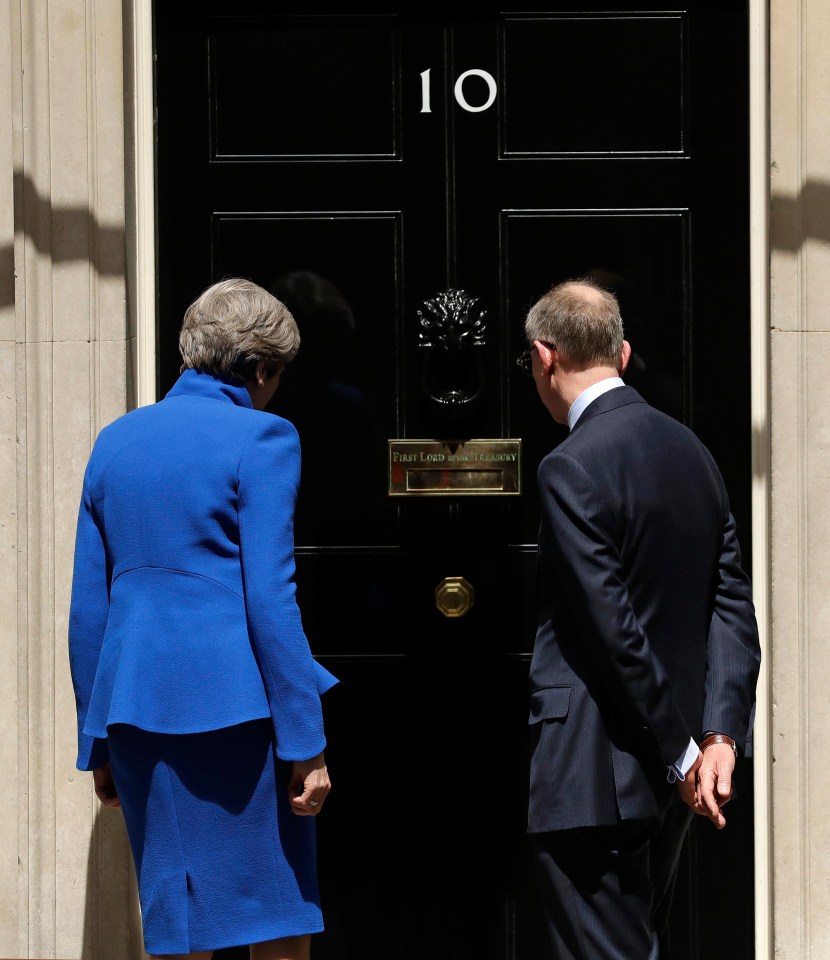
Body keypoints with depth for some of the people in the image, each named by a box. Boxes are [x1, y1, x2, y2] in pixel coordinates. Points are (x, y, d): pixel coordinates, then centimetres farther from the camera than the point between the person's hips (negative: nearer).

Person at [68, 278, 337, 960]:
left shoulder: (116, 441, 12)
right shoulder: (262, 439, -5)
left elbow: (87, 609, 13)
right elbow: (269, 599, -11)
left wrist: (98, 742, 18)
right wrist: (307, 745, -9)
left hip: (136, 711, 6)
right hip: (236, 705, -5)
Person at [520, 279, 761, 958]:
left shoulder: (571, 469, -16)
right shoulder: (690, 450, 9)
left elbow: (615, 630, -19)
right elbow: (733, 604, 4)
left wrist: (683, 750, -11)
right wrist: (720, 734, -3)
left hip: (596, 774, -8)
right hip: (664, 774, 9)